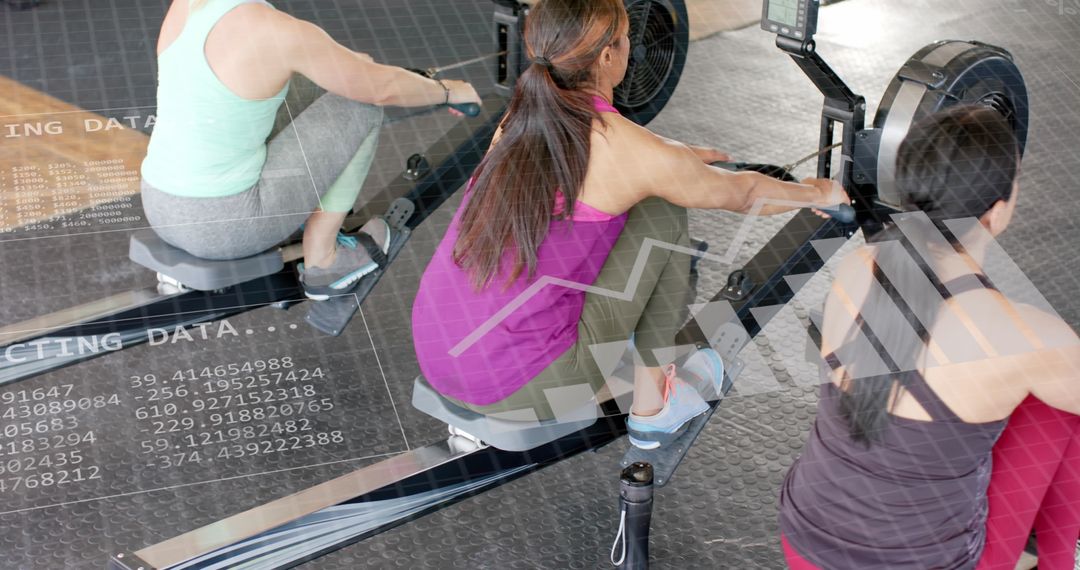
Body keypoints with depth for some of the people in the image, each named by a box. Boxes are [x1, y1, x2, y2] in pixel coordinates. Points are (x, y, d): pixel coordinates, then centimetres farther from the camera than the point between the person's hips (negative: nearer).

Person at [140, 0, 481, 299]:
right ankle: (321, 259, 16)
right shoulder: (284, 33, -22)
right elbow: (383, 88, -9)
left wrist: (337, 61, 29)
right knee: (363, 104, 4)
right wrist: (447, 90, 11)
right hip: (226, 224, -7)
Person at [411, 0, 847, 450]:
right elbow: (743, 193, 8)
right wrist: (818, 193, 28)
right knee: (662, 213, 7)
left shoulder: (518, 122, 7)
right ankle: (652, 405, 16)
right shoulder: (630, 151, -11)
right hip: (521, 387, -6)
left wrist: (683, 160, 44)